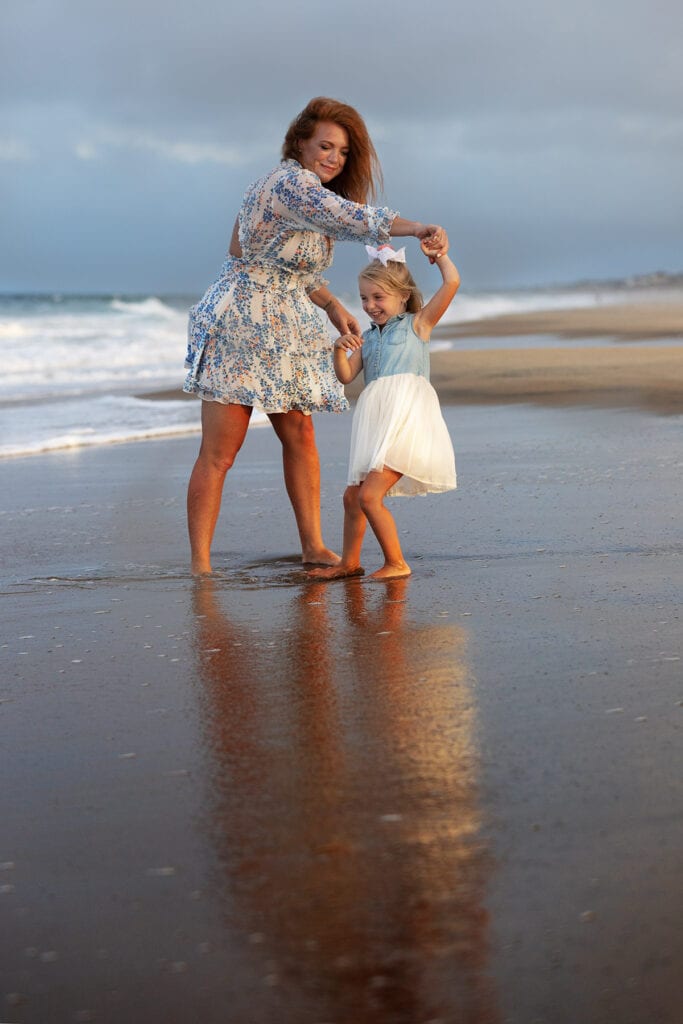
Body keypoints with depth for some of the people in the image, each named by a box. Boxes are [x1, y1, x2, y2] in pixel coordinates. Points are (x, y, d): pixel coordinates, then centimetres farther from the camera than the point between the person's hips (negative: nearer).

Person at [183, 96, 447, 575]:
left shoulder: (307, 189, 15)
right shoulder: (290, 183, -16)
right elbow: (350, 219, -33)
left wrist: (332, 304, 9)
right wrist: (416, 228, -37)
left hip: (284, 333, 10)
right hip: (241, 324, -10)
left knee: (300, 437, 10)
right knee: (219, 453, -7)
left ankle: (313, 546, 18)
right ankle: (200, 564, -3)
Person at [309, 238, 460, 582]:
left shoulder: (417, 324, 7)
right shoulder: (367, 338, 21)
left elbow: (452, 283, -2)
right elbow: (346, 375, 9)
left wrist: (439, 255, 11)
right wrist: (340, 350, -7)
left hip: (406, 417, -7)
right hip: (376, 422, 7)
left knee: (370, 496, -15)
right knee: (352, 495, 10)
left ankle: (396, 563, -4)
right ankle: (350, 563, 25)